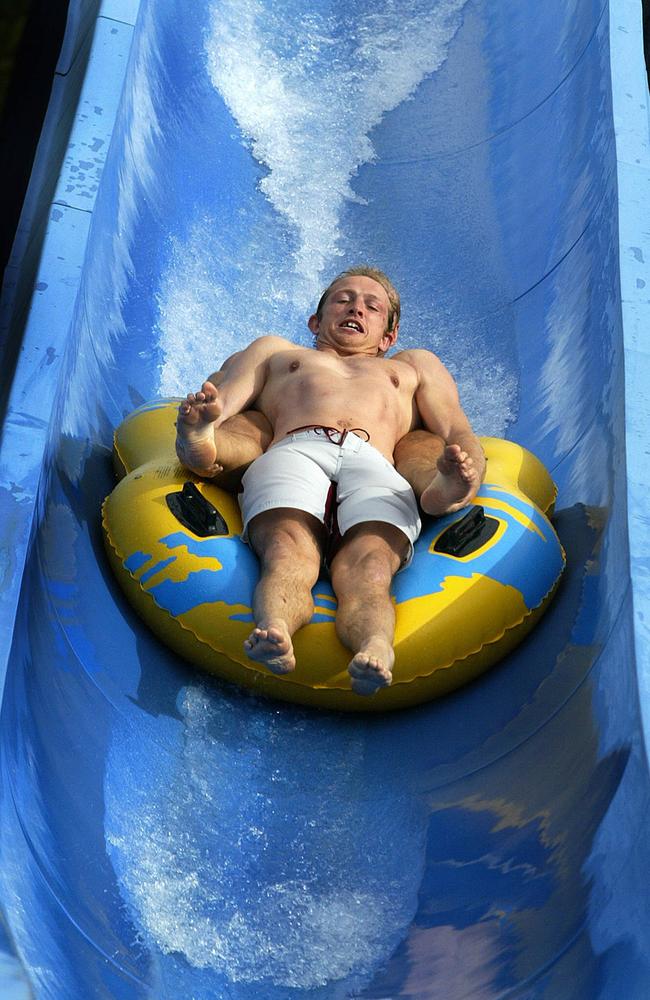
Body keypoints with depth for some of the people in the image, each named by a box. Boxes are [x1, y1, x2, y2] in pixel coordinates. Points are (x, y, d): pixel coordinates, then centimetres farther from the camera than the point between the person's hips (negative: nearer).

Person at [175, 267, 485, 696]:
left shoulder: (416, 366, 43)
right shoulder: (275, 351, 42)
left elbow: (461, 435, 25)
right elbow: (216, 402, 24)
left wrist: (460, 477, -3)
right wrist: (196, 438, -5)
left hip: (377, 468, 0)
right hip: (291, 454, 0)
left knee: (367, 569, -35)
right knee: (290, 558, -36)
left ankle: (376, 650, -63)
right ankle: (273, 631, -63)